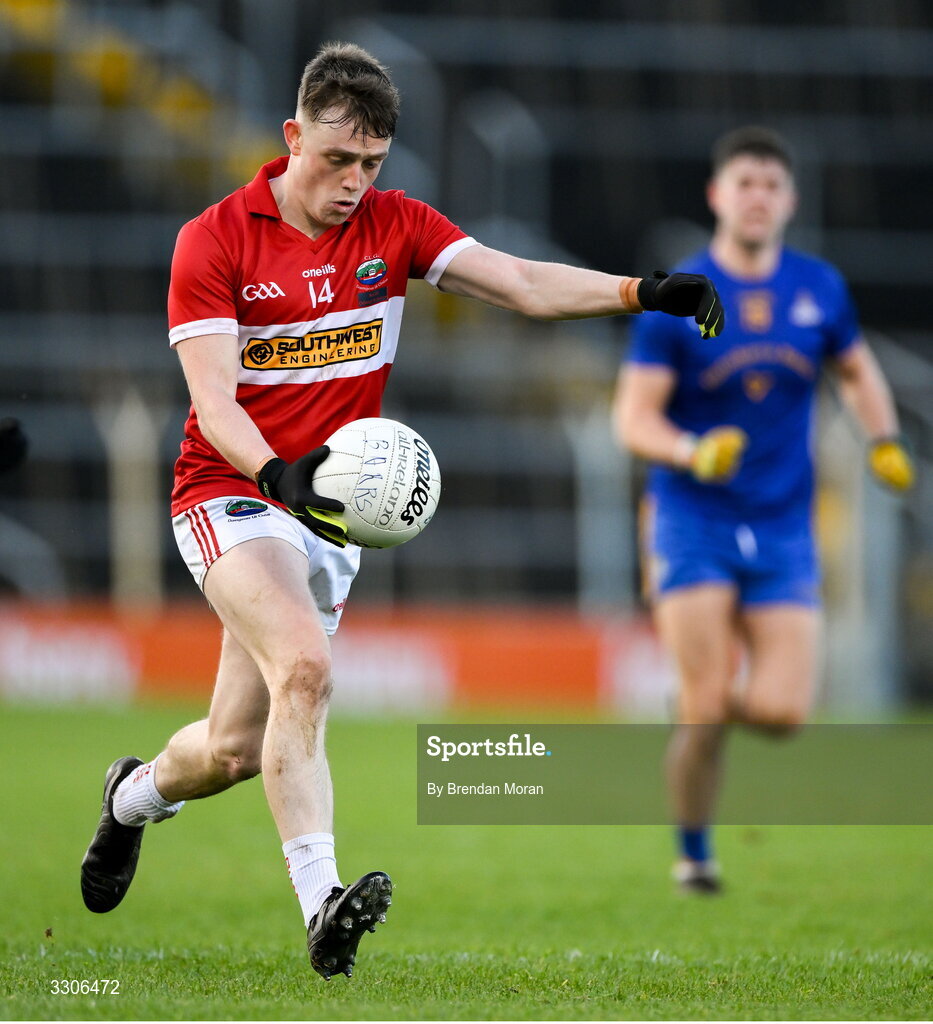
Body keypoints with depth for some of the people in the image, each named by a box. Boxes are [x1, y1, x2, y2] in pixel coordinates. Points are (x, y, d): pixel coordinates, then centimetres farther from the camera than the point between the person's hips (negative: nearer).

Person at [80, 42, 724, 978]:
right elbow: (213, 397, -17)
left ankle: (134, 794, 42)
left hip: (330, 514, 5)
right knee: (304, 666, -31)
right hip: (231, 492, -5)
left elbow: (526, 286, -7)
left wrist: (643, 293, -22)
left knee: (235, 747, 8)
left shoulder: (395, 225, 2)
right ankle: (321, 904, -35)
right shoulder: (214, 240, -10)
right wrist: (278, 474, -36)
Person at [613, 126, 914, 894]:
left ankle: (723, 703, 27)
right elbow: (634, 418, -8)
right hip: (693, 521, -3)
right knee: (704, 709, -12)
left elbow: (858, 372, 23)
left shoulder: (820, 289, 5)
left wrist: (883, 442, 5)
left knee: (783, 712, -9)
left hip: (783, 528, 3)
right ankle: (693, 853, 10)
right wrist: (693, 453, -27)